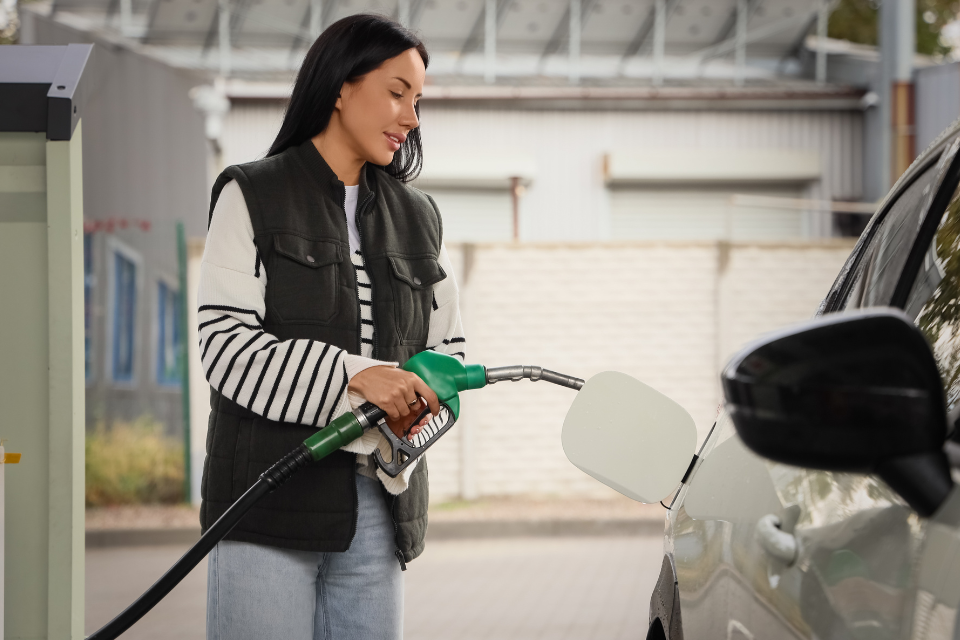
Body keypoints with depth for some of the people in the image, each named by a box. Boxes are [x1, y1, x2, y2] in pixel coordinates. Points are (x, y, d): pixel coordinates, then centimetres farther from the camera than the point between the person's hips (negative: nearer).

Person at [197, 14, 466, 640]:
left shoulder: (418, 217, 17)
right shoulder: (251, 197, 2)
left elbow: (450, 348, 17)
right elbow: (225, 343, -9)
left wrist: (420, 403, -6)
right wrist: (354, 374, -21)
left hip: (378, 501, 5)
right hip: (269, 495, -4)